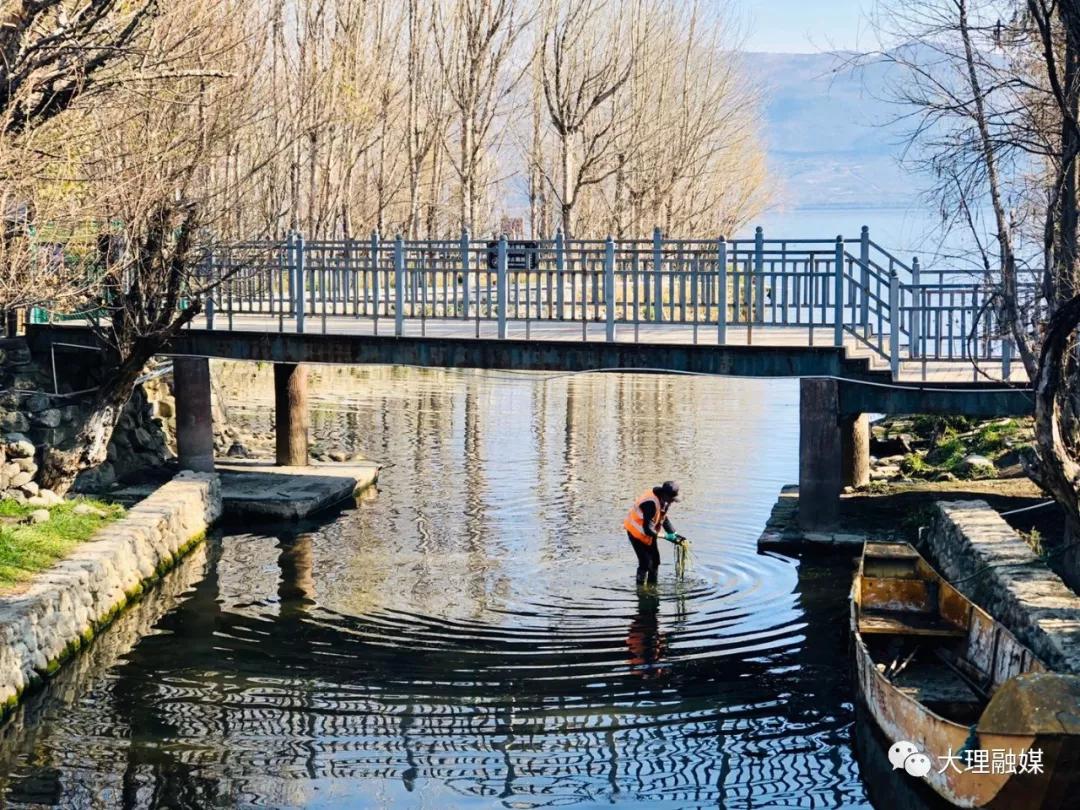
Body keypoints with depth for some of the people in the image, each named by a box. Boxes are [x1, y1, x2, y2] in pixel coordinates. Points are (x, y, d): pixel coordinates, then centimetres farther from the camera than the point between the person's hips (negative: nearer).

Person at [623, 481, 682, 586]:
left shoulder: (664, 499, -8)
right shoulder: (651, 503, -36)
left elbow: (663, 518, 8)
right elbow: (648, 530, -34)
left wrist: (674, 534, -2)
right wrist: (667, 536, -27)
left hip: (648, 531, 9)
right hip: (636, 531, -9)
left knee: (655, 561, 12)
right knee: (645, 562, -11)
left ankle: (652, 587, 26)